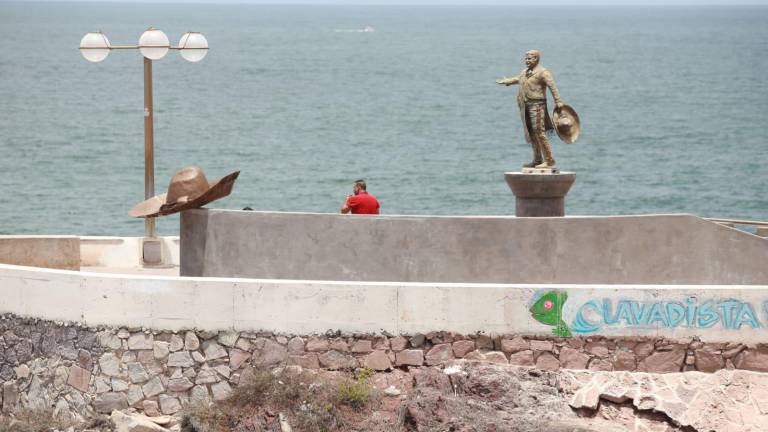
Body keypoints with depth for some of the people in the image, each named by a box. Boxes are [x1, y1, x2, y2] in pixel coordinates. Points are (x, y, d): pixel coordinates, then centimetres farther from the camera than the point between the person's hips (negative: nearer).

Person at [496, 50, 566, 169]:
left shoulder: (542, 72, -8)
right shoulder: (525, 72, 18)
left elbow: (553, 87, -18)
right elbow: (517, 79, 39)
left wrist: (558, 102, -27)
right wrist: (505, 81, 54)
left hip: (536, 105, -9)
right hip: (526, 107, 9)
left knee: (539, 133, -15)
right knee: (531, 134, 11)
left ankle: (549, 160, -14)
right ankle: (537, 160, 19)